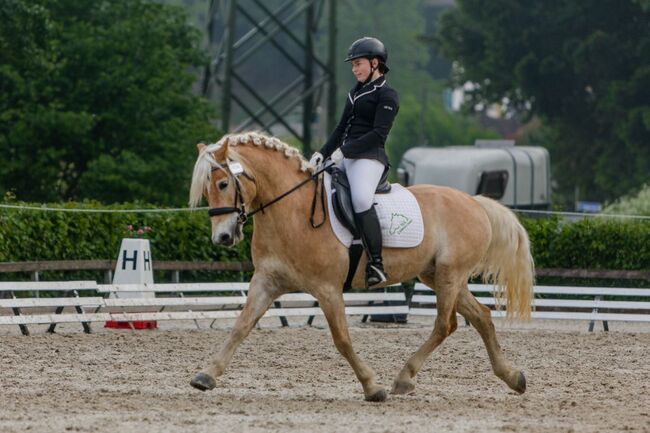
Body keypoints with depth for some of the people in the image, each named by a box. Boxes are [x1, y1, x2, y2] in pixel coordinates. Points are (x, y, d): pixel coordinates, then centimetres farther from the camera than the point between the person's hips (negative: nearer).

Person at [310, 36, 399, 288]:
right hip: (345, 157, 10)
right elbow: (342, 129, 22)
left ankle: (376, 265, -34)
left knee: (361, 199, -34)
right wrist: (323, 153, 7)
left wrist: (344, 150, -19)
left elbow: (378, 134, -15)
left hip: (368, 157, -10)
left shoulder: (386, 95, -4)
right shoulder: (356, 93, 22)